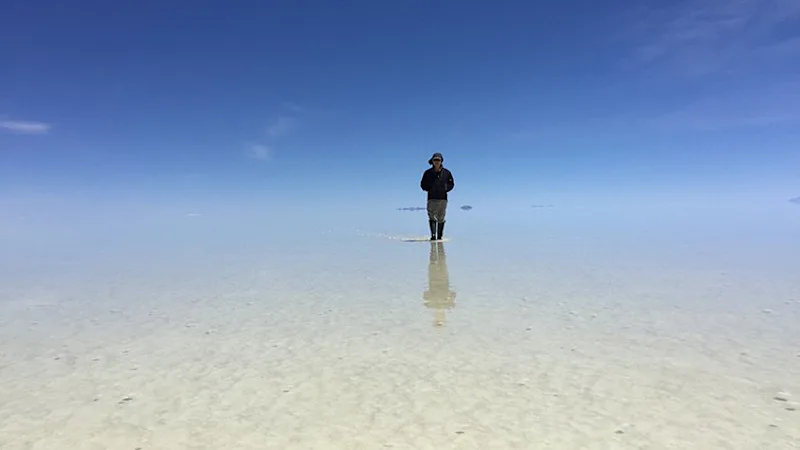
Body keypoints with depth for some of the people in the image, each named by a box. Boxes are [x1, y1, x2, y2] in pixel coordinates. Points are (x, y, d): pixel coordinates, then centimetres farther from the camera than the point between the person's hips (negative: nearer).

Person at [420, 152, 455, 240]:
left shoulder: (446, 172, 5)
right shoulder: (428, 173, 3)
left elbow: (451, 184, 13)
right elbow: (422, 184, 10)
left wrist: (445, 189, -3)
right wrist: (429, 189, -6)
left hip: (443, 198, 1)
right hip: (432, 198, -1)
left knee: (441, 218, 7)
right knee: (432, 217, -12)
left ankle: (439, 236, 16)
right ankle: (433, 235, -16)